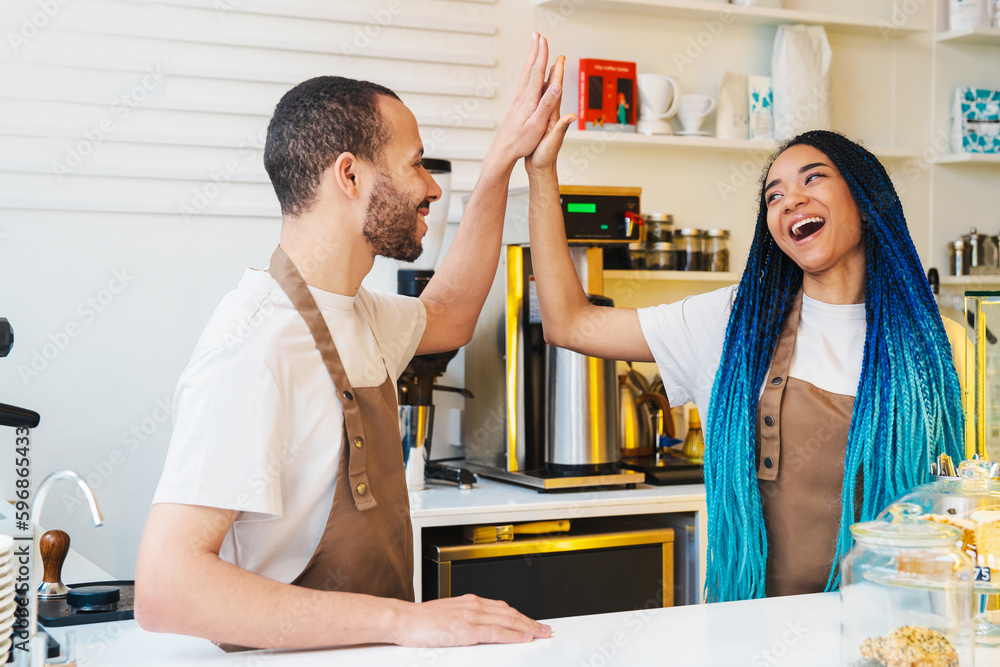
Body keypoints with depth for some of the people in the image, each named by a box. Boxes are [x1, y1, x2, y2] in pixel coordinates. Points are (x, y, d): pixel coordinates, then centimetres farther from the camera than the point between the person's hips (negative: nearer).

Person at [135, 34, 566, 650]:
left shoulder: (353, 311, 8)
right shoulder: (255, 344, -20)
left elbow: (446, 317, 31)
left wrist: (503, 160, 22)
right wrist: (405, 620, -28)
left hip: (370, 649, 9)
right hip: (302, 658, -9)